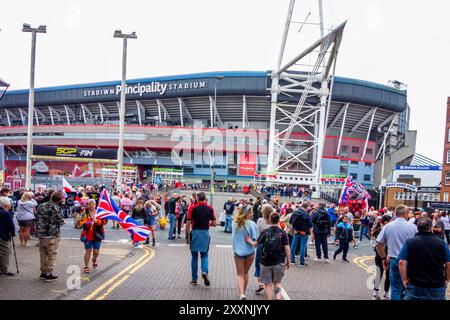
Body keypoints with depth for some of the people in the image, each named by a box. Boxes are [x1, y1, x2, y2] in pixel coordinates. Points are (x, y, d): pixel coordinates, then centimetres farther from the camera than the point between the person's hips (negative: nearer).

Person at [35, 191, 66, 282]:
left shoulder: (41, 206, 4)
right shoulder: (56, 208, -17)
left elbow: (36, 218, 11)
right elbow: (60, 222, -13)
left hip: (41, 234, 7)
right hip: (52, 235, -7)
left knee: (43, 254, 16)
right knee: (52, 255, 4)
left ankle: (43, 272, 25)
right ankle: (48, 274, 8)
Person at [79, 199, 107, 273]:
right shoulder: (85, 213, -1)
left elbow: (105, 221, -5)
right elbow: (81, 223, -7)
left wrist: (97, 221, -21)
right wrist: (89, 223, -23)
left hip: (97, 235, 2)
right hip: (88, 235, -2)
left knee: (96, 251, 8)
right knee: (88, 251, 1)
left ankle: (94, 260, 41)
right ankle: (86, 266, 15)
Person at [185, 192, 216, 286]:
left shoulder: (192, 208, -6)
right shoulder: (210, 208, 1)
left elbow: (188, 223, -8)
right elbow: (214, 223, 2)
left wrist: (187, 235, 1)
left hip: (195, 232, -1)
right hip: (206, 233, 1)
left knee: (194, 257, 10)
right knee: (204, 255, 15)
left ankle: (194, 279, 16)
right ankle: (204, 271, -11)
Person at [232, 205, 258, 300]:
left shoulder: (235, 223, -4)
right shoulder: (251, 224, -14)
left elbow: (234, 235, 5)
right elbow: (255, 239, -14)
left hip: (238, 251, 1)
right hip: (249, 251, -1)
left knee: (239, 274, 9)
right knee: (246, 273, 19)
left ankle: (242, 294, -9)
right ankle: (243, 292, 33)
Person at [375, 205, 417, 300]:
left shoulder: (388, 226, -1)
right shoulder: (413, 227, -7)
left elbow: (378, 244, 2)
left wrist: (384, 258, 13)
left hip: (394, 260, 1)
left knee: (396, 289, 7)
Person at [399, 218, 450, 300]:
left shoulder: (409, 243, -7)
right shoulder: (441, 243, -4)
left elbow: (402, 263, -13)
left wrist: (404, 279, -4)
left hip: (415, 285, -1)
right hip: (437, 286, 1)